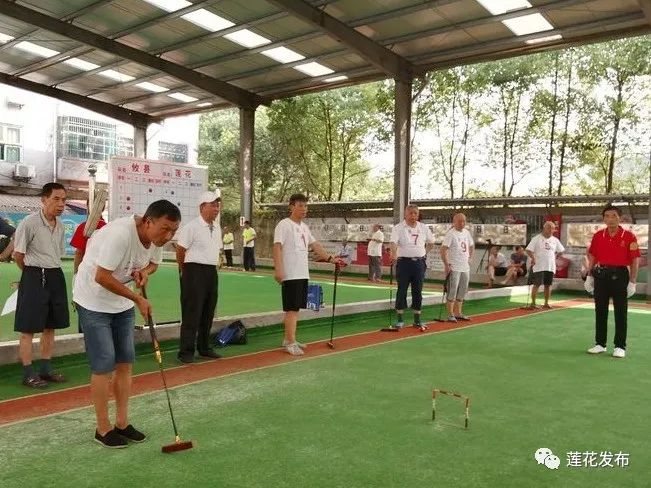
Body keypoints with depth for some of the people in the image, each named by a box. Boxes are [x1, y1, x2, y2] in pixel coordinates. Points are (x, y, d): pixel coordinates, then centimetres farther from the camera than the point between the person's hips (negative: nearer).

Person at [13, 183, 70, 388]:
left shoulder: (60, 225, 7)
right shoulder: (29, 223, -13)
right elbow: (18, 254, -6)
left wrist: (52, 272, 15)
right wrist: (33, 274, 5)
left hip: (56, 276, 7)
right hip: (34, 277, -7)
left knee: (50, 327, 13)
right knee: (28, 329, 1)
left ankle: (46, 369, 24)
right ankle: (28, 374, 10)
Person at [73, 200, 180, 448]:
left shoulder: (158, 238, -8)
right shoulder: (120, 234, -32)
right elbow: (101, 277, -29)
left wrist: (144, 272, -13)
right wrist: (138, 299, -23)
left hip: (123, 303, 8)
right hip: (94, 301, -7)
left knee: (125, 362, 8)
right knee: (103, 365, -4)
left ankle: (122, 423, 20)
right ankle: (103, 429, 11)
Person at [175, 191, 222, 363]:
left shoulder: (217, 229, 13)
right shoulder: (191, 227, -11)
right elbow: (180, 250, -8)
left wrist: (212, 267, 17)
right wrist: (185, 271, 2)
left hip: (212, 272, 8)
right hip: (194, 272, -8)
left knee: (208, 313, 13)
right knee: (192, 312, -5)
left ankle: (204, 347, 25)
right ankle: (186, 351, 2)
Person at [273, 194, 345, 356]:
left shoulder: (304, 227, 16)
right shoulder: (284, 225, -9)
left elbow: (314, 245, 20)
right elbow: (277, 247, -16)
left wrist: (330, 258, 14)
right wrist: (278, 270, -25)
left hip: (302, 274, 8)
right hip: (290, 275, -8)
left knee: (295, 308, 12)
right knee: (292, 309, -7)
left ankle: (288, 339, 22)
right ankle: (291, 343, -2)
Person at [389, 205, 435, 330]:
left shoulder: (424, 228, 8)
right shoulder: (398, 228, -6)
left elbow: (431, 242, 23)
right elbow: (394, 242, -22)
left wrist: (424, 253, 11)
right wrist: (394, 254, -40)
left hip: (419, 262, 4)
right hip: (404, 262, -4)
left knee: (418, 292, 8)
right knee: (402, 291, 1)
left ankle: (417, 320, 17)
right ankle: (400, 320, 9)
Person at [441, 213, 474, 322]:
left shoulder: (466, 232, 11)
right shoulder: (450, 234, -12)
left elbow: (471, 246, 27)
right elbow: (443, 249, -18)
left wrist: (469, 258, 17)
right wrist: (446, 265, -20)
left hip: (465, 267, 8)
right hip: (454, 268, -8)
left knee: (462, 292, 13)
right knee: (452, 292, -5)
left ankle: (458, 313, 23)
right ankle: (450, 315, 2)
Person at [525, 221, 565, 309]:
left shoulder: (555, 240, 10)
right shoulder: (536, 239, -4)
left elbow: (560, 251, 20)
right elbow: (528, 250, -8)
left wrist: (554, 257, 7)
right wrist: (533, 258, -19)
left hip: (551, 267, 5)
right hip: (539, 266, -5)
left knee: (548, 285, 9)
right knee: (536, 284, -6)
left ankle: (546, 303, 18)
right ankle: (533, 303, -2)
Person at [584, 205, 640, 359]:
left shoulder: (629, 236, -6)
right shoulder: (598, 236, 5)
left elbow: (635, 260, -6)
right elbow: (592, 256, 12)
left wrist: (632, 282, -9)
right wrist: (590, 276, 8)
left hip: (620, 275, -4)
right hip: (601, 274, 4)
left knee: (620, 312, 3)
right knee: (600, 310, 10)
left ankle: (620, 347, 11)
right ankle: (600, 344, 20)